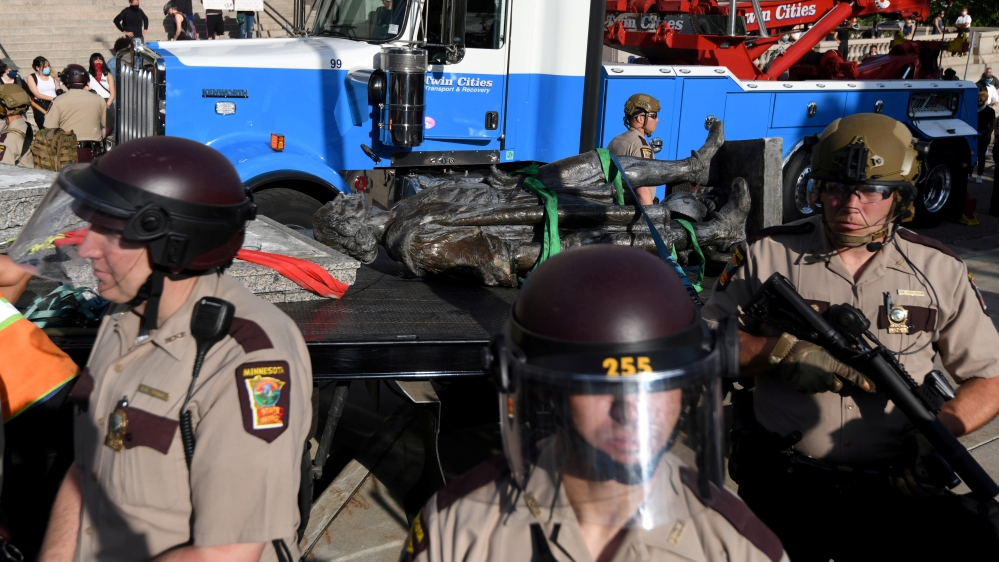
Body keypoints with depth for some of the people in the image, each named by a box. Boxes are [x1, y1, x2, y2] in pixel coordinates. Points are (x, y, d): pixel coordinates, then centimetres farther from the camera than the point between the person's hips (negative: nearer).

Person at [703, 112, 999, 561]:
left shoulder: (939, 270, 10)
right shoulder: (766, 254, 6)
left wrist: (940, 428, -8)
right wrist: (782, 351, -10)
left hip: (896, 486, 2)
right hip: (785, 485, -1)